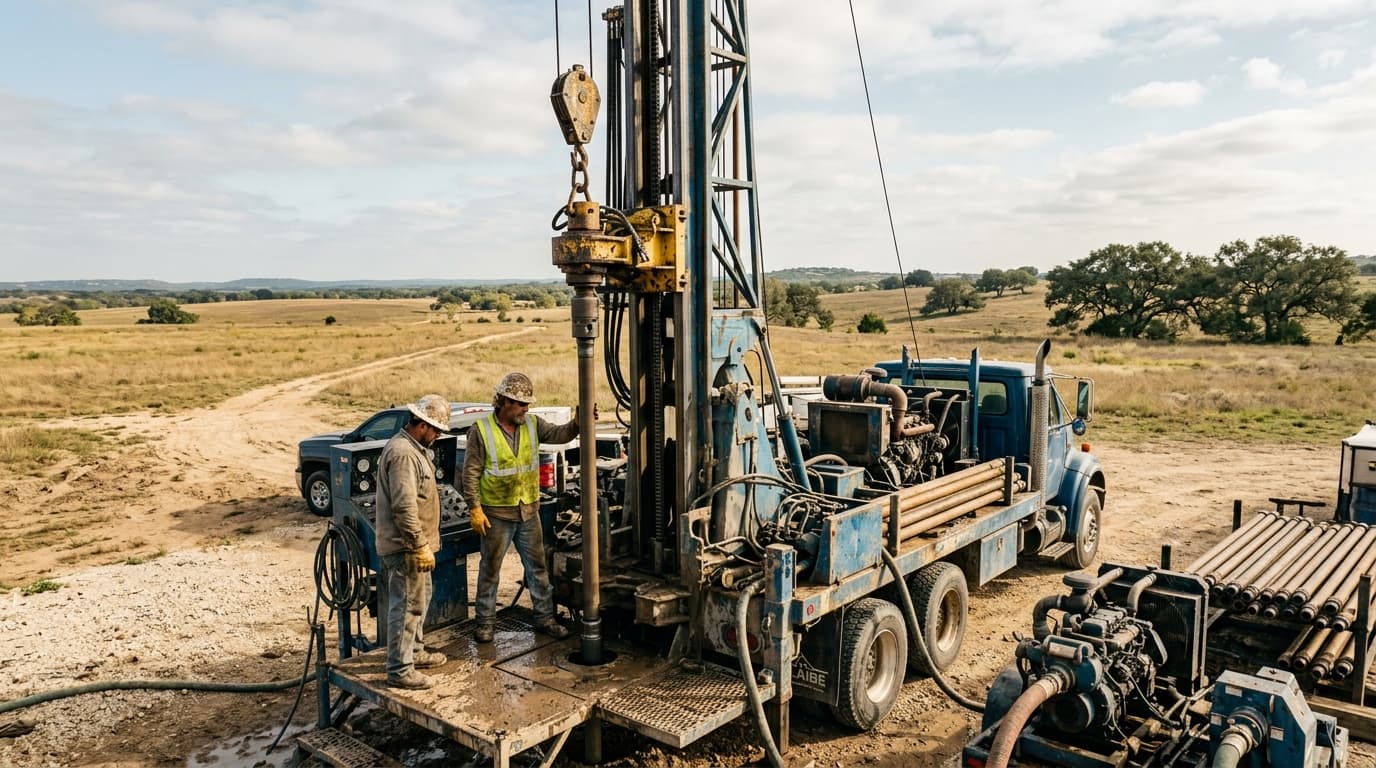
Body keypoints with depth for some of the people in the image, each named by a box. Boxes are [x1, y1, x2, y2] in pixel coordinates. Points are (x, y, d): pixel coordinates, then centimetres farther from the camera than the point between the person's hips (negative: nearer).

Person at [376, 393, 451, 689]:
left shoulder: (414, 448, 12)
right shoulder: (403, 454, -23)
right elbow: (404, 507, -27)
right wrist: (420, 546, -23)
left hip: (412, 544, 11)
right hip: (405, 546, -11)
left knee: (419, 599, 22)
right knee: (407, 606, -4)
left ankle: (414, 651, 36)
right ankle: (399, 671, 4)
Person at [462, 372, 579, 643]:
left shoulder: (532, 424, 2)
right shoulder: (481, 430, -10)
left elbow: (559, 434, -14)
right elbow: (471, 473, -9)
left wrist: (578, 423, -34)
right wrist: (474, 508, -13)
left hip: (529, 511, 4)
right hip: (496, 514, -4)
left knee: (537, 566, 11)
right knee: (490, 569, 9)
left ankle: (545, 618, 23)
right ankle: (485, 622, 22)